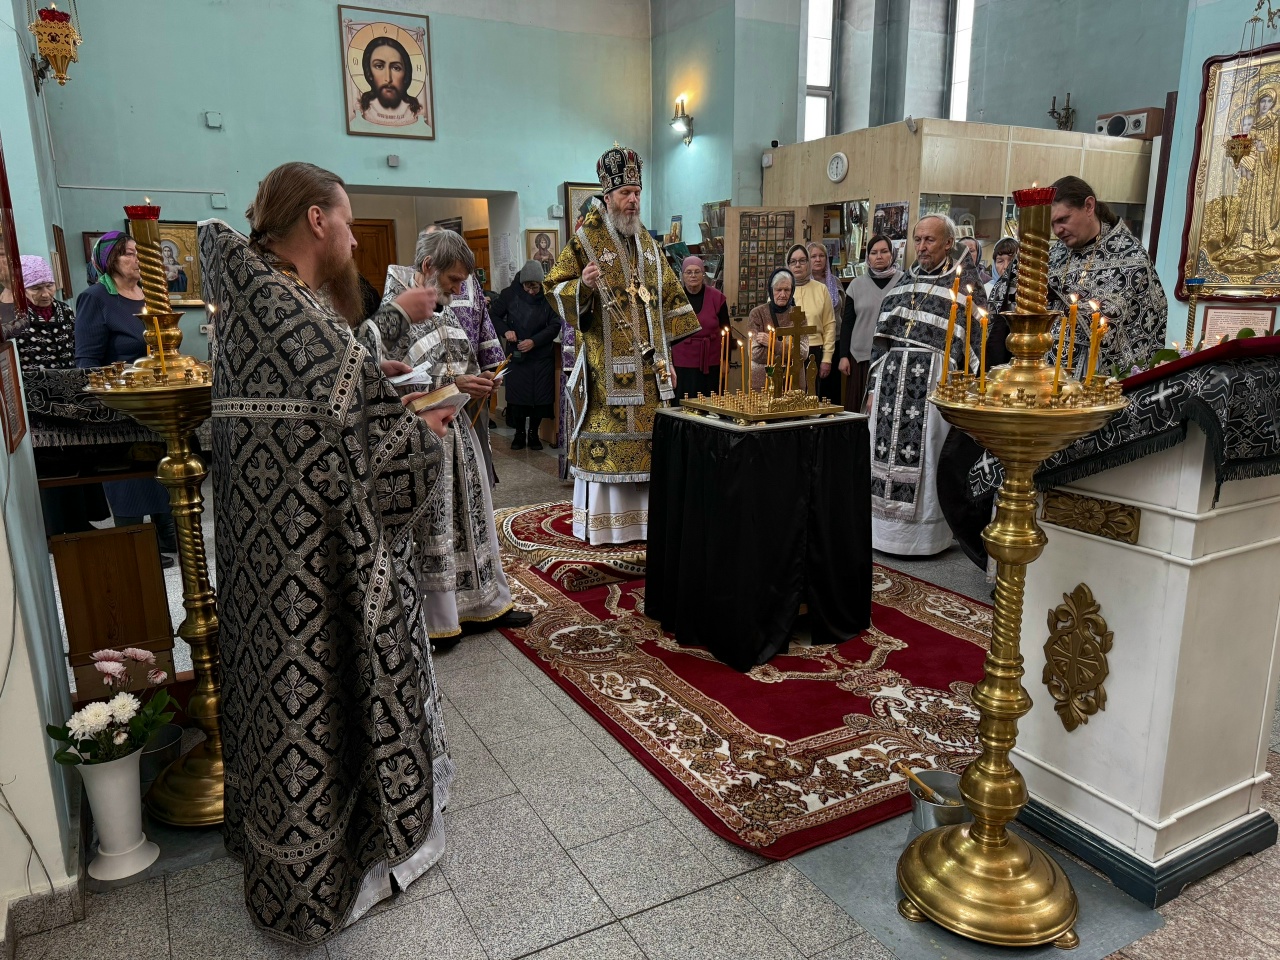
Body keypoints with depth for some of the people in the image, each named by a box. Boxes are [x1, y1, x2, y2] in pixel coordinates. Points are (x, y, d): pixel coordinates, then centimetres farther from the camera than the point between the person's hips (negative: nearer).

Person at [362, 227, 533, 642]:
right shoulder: (393, 314, -14)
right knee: (431, 525, 2)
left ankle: (482, 603, 27)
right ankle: (436, 618, 16)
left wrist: (477, 383, -1)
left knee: (469, 515, 14)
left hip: (458, 429, 8)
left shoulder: (445, 312, 11)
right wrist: (453, 385, -22)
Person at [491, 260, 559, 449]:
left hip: (542, 356, 0)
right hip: (517, 355, 0)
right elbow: (495, 316, 3)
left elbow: (555, 325, -7)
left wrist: (534, 341, -19)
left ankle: (534, 433, 21)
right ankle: (519, 433, 20)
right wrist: (505, 331, -17)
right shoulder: (509, 294, -6)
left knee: (541, 396, 4)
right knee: (517, 395, 3)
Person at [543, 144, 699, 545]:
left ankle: (643, 516, 16)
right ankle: (600, 521, 8)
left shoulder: (647, 242, 15)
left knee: (645, 439, 6)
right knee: (605, 441, -2)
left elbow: (667, 299, 18)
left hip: (647, 367, 5)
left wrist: (665, 358, 13)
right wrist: (582, 285, -26)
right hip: (605, 365, -5)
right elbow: (555, 290, -3)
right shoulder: (585, 239, -2)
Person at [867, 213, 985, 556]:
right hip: (893, 379, 5)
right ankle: (885, 530, 16)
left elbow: (977, 342, -4)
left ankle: (924, 533, 8)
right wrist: (875, 387, 11)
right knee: (885, 451, 5)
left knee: (925, 456, -4)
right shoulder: (904, 282, 16)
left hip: (935, 379, -5)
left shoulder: (964, 282, 1)